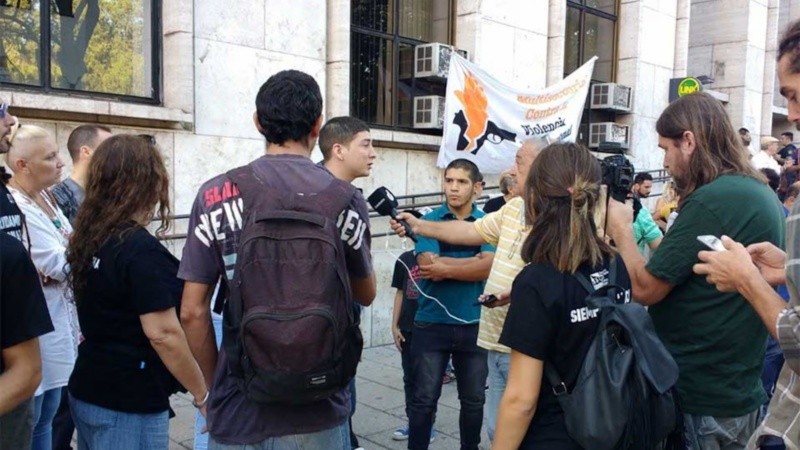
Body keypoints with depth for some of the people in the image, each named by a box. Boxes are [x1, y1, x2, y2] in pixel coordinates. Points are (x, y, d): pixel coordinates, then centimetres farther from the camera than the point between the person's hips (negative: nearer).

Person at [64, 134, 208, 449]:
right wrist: (203, 395, -15)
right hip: (129, 403, -8)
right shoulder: (141, 249, -21)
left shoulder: (86, 238, 4)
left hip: (85, 391, 8)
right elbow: (162, 334, -22)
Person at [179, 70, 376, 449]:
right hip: (319, 412, 0)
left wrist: (214, 387, 10)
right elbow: (365, 294, 8)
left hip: (238, 412, 1)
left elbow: (193, 311, -4)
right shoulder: (345, 199, -6)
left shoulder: (215, 195, -5)